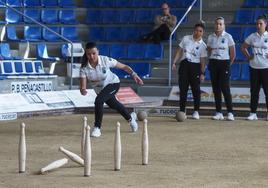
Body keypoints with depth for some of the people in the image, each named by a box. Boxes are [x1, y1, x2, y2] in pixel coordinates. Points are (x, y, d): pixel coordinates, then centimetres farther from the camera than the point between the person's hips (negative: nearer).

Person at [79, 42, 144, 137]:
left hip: (113, 83, -5)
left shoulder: (106, 60, -30)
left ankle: (97, 128, -18)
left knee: (98, 100, -30)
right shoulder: (84, 68, -26)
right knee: (113, 104, 28)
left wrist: (133, 74, -31)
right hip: (100, 89, 5)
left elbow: (123, 66, -19)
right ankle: (130, 118, 59)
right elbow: (82, 86, -30)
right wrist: (83, 90, -52)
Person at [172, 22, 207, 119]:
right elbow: (179, 51, 10)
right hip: (184, 64, 2)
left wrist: (202, 73, -9)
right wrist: (174, 62, 3)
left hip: (195, 66, -2)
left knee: (196, 89, -2)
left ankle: (196, 111, 9)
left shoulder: (202, 45, 0)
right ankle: (182, 111, 5)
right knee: (183, 89, 0)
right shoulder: (186, 38, 6)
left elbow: (203, 60, -3)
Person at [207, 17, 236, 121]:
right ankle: (218, 112, 9)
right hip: (213, 63, 4)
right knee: (216, 88, 4)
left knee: (225, 88, -10)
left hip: (224, 63, -4)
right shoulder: (210, 37, 8)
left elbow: (233, 54, 0)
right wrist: (211, 60, 6)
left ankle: (230, 113, -6)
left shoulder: (228, 37, -3)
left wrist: (229, 64, -1)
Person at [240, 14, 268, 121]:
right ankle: (253, 113, 11)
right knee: (254, 91, 6)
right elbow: (243, 47, 18)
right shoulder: (252, 37, 6)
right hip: (254, 67, 3)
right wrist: (248, 56, 6)